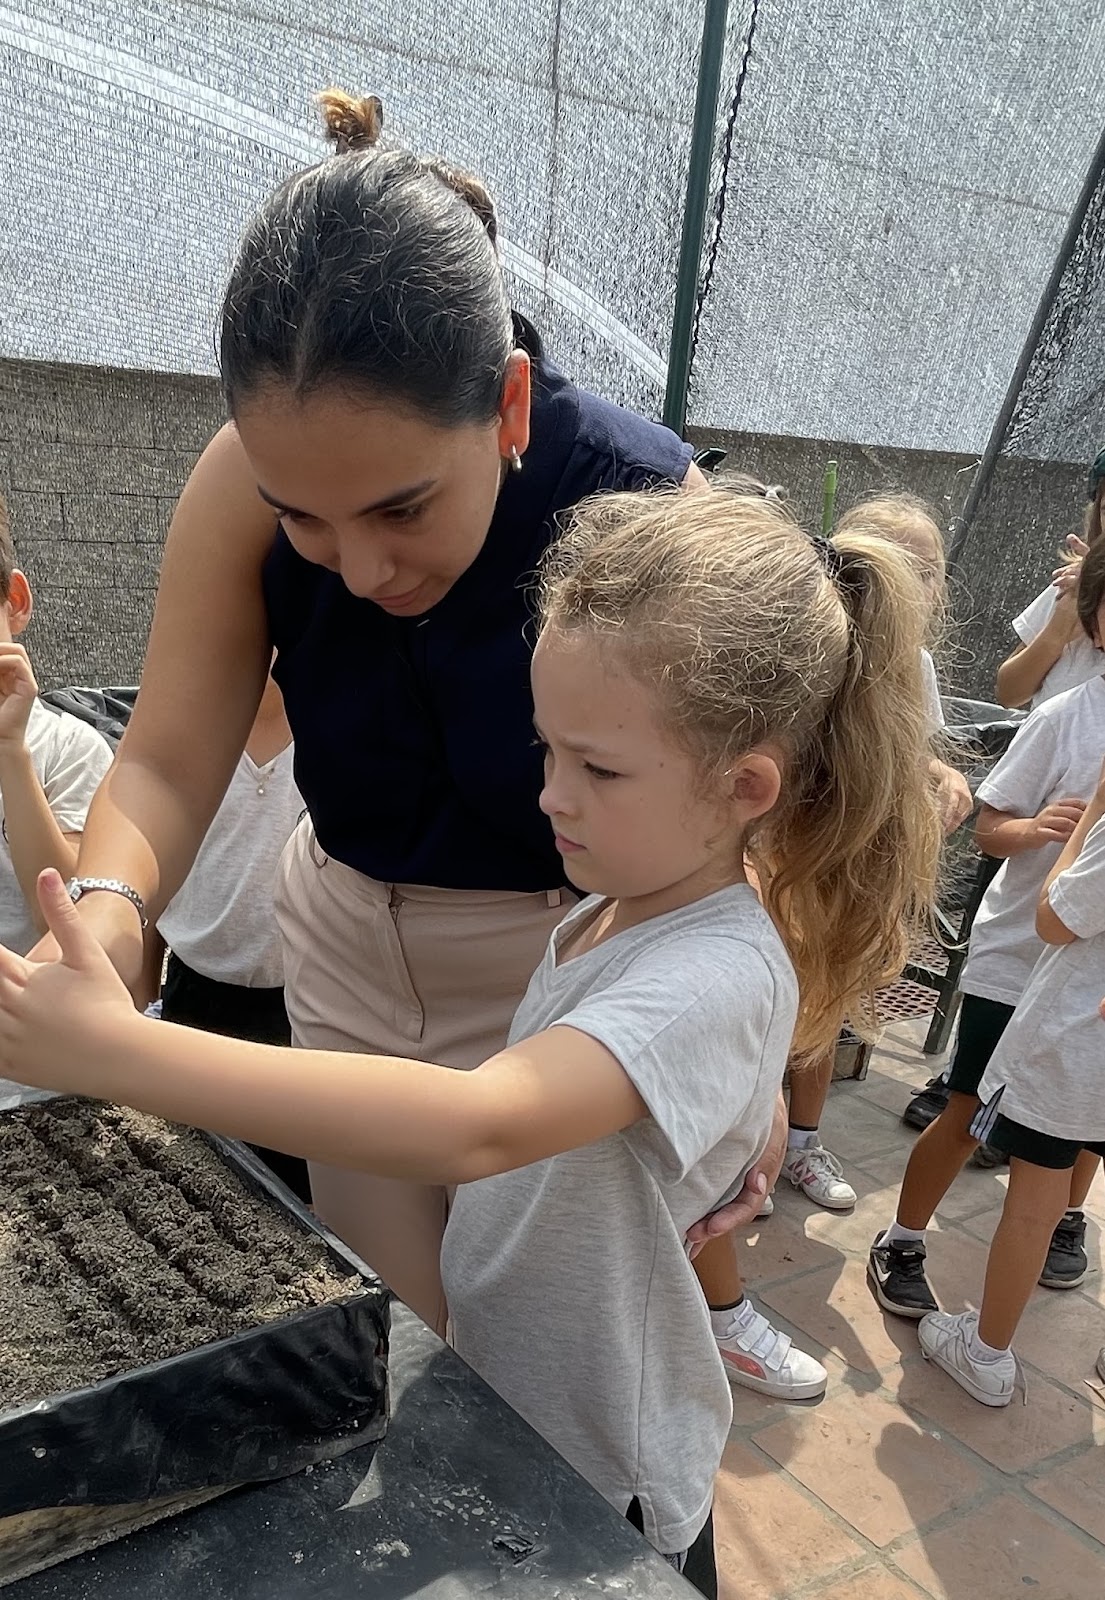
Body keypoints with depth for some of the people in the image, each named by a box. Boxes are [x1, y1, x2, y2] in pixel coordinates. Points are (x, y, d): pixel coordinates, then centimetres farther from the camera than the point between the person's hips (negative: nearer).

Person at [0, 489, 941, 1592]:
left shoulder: (723, 978, -32)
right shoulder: (607, 912, -4)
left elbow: (476, 1127, -47)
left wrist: (114, 1051, -48)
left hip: (602, 1480, -7)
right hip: (504, 1405, 7)